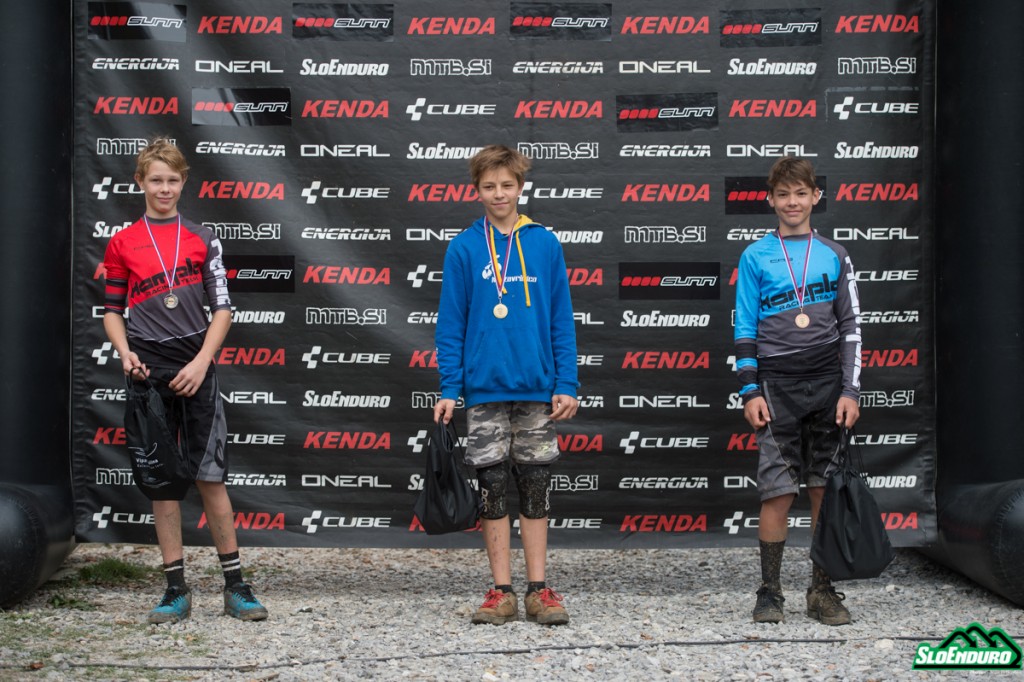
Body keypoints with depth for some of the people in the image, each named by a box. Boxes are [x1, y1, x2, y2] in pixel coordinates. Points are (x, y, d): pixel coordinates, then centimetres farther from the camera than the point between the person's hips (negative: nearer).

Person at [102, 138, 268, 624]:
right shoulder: (122, 243, 7)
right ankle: (176, 590, 11)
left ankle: (235, 587, 5)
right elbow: (112, 311, 11)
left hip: (195, 369, -1)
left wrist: (202, 362, -8)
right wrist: (125, 353, -7)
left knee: (210, 476, -2)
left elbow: (223, 307, 3)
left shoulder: (202, 238, 6)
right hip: (149, 371, 1)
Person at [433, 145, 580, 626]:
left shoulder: (545, 244, 3)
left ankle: (538, 590, 12)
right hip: (484, 389, -1)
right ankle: (502, 592, 12)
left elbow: (562, 320, 4)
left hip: (537, 389, 1)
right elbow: (450, 324, 2)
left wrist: (566, 384, -2)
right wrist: (449, 389, -5)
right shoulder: (463, 248, 1)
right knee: (493, 491, 5)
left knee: (535, 489, 6)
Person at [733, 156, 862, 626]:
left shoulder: (834, 256, 9)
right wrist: (750, 391, -5)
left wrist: (850, 391, 1)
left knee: (826, 490, 4)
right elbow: (745, 329, 3)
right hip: (777, 385, -2)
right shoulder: (756, 257, 4)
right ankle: (769, 591, 5)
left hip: (827, 384, 2)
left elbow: (850, 327, 9)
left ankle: (822, 591, 13)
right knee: (777, 491, -5)